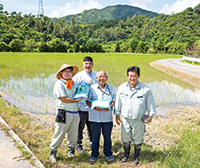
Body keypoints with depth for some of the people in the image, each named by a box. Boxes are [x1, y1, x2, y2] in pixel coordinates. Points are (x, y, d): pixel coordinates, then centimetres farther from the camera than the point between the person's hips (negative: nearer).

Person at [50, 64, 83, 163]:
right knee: (60, 133, 0)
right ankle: (53, 152, 17)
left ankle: (71, 151, 28)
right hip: (64, 112, -6)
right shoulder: (59, 84, -7)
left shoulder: (73, 83, 15)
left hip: (75, 112, 6)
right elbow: (63, 99, -15)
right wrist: (75, 100, -11)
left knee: (73, 132, 13)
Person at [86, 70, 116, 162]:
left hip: (107, 117, 1)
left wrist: (109, 107, -13)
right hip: (95, 117, -1)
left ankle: (108, 153, 30)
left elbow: (113, 101, 8)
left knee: (107, 136, 11)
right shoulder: (92, 88, -1)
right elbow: (88, 101, -1)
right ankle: (94, 154, 27)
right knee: (95, 136, 9)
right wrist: (95, 107, -18)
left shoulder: (111, 88, 5)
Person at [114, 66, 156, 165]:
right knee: (125, 139, 15)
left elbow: (150, 104, 0)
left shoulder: (145, 89, -11)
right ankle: (126, 155, 37)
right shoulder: (122, 88, -3)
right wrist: (117, 114, 11)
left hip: (139, 120, -2)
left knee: (138, 140, 13)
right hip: (125, 119, 2)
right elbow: (118, 103, 8)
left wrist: (150, 115, 4)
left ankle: (136, 157, 36)